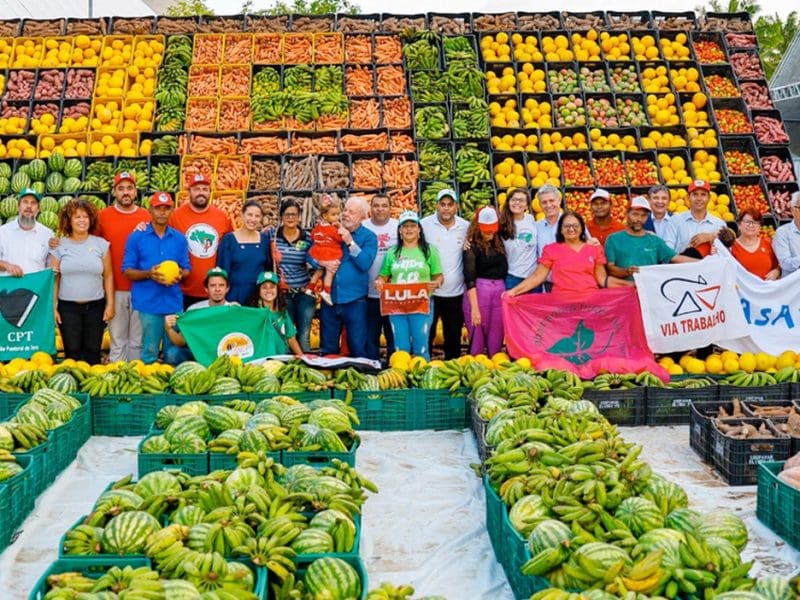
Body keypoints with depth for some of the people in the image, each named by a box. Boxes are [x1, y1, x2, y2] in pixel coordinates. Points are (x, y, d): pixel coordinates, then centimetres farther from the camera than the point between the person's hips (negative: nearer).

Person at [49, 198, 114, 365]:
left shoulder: (101, 244, 2)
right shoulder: (59, 246, 1)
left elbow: (108, 276, 4)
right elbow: (54, 278, 3)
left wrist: (110, 304, 1)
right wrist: (53, 307, -1)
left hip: (96, 306, 0)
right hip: (68, 307, 0)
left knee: (93, 352, 6)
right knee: (72, 352, 4)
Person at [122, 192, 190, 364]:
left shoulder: (179, 238, 9)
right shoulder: (136, 237, 0)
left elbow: (186, 270, 13)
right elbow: (127, 271, -1)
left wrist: (180, 275, -10)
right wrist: (148, 274, -19)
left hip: (174, 303, 3)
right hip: (148, 304, -3)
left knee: (173, 352, 8)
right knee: (149, 352, 2)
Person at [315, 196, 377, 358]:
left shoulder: (368, 237, -2)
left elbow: (365, 263, -16)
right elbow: (311, 254, 4)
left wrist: (350, 242, -20)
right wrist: (322, 262, -15)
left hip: (354, 301, -3)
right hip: (329, 298, 3)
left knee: (358, 348, 5)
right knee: (327, 349, 14)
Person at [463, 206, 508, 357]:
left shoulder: (499, 242, 10)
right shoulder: (472, 246, -6)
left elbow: (504, 269, 13)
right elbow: (469, 278, -12)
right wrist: (474, 308, -18)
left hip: (500, 290, 5)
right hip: (478, 291, -5)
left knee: (496, 339, 7)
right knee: (477, 339, 1)